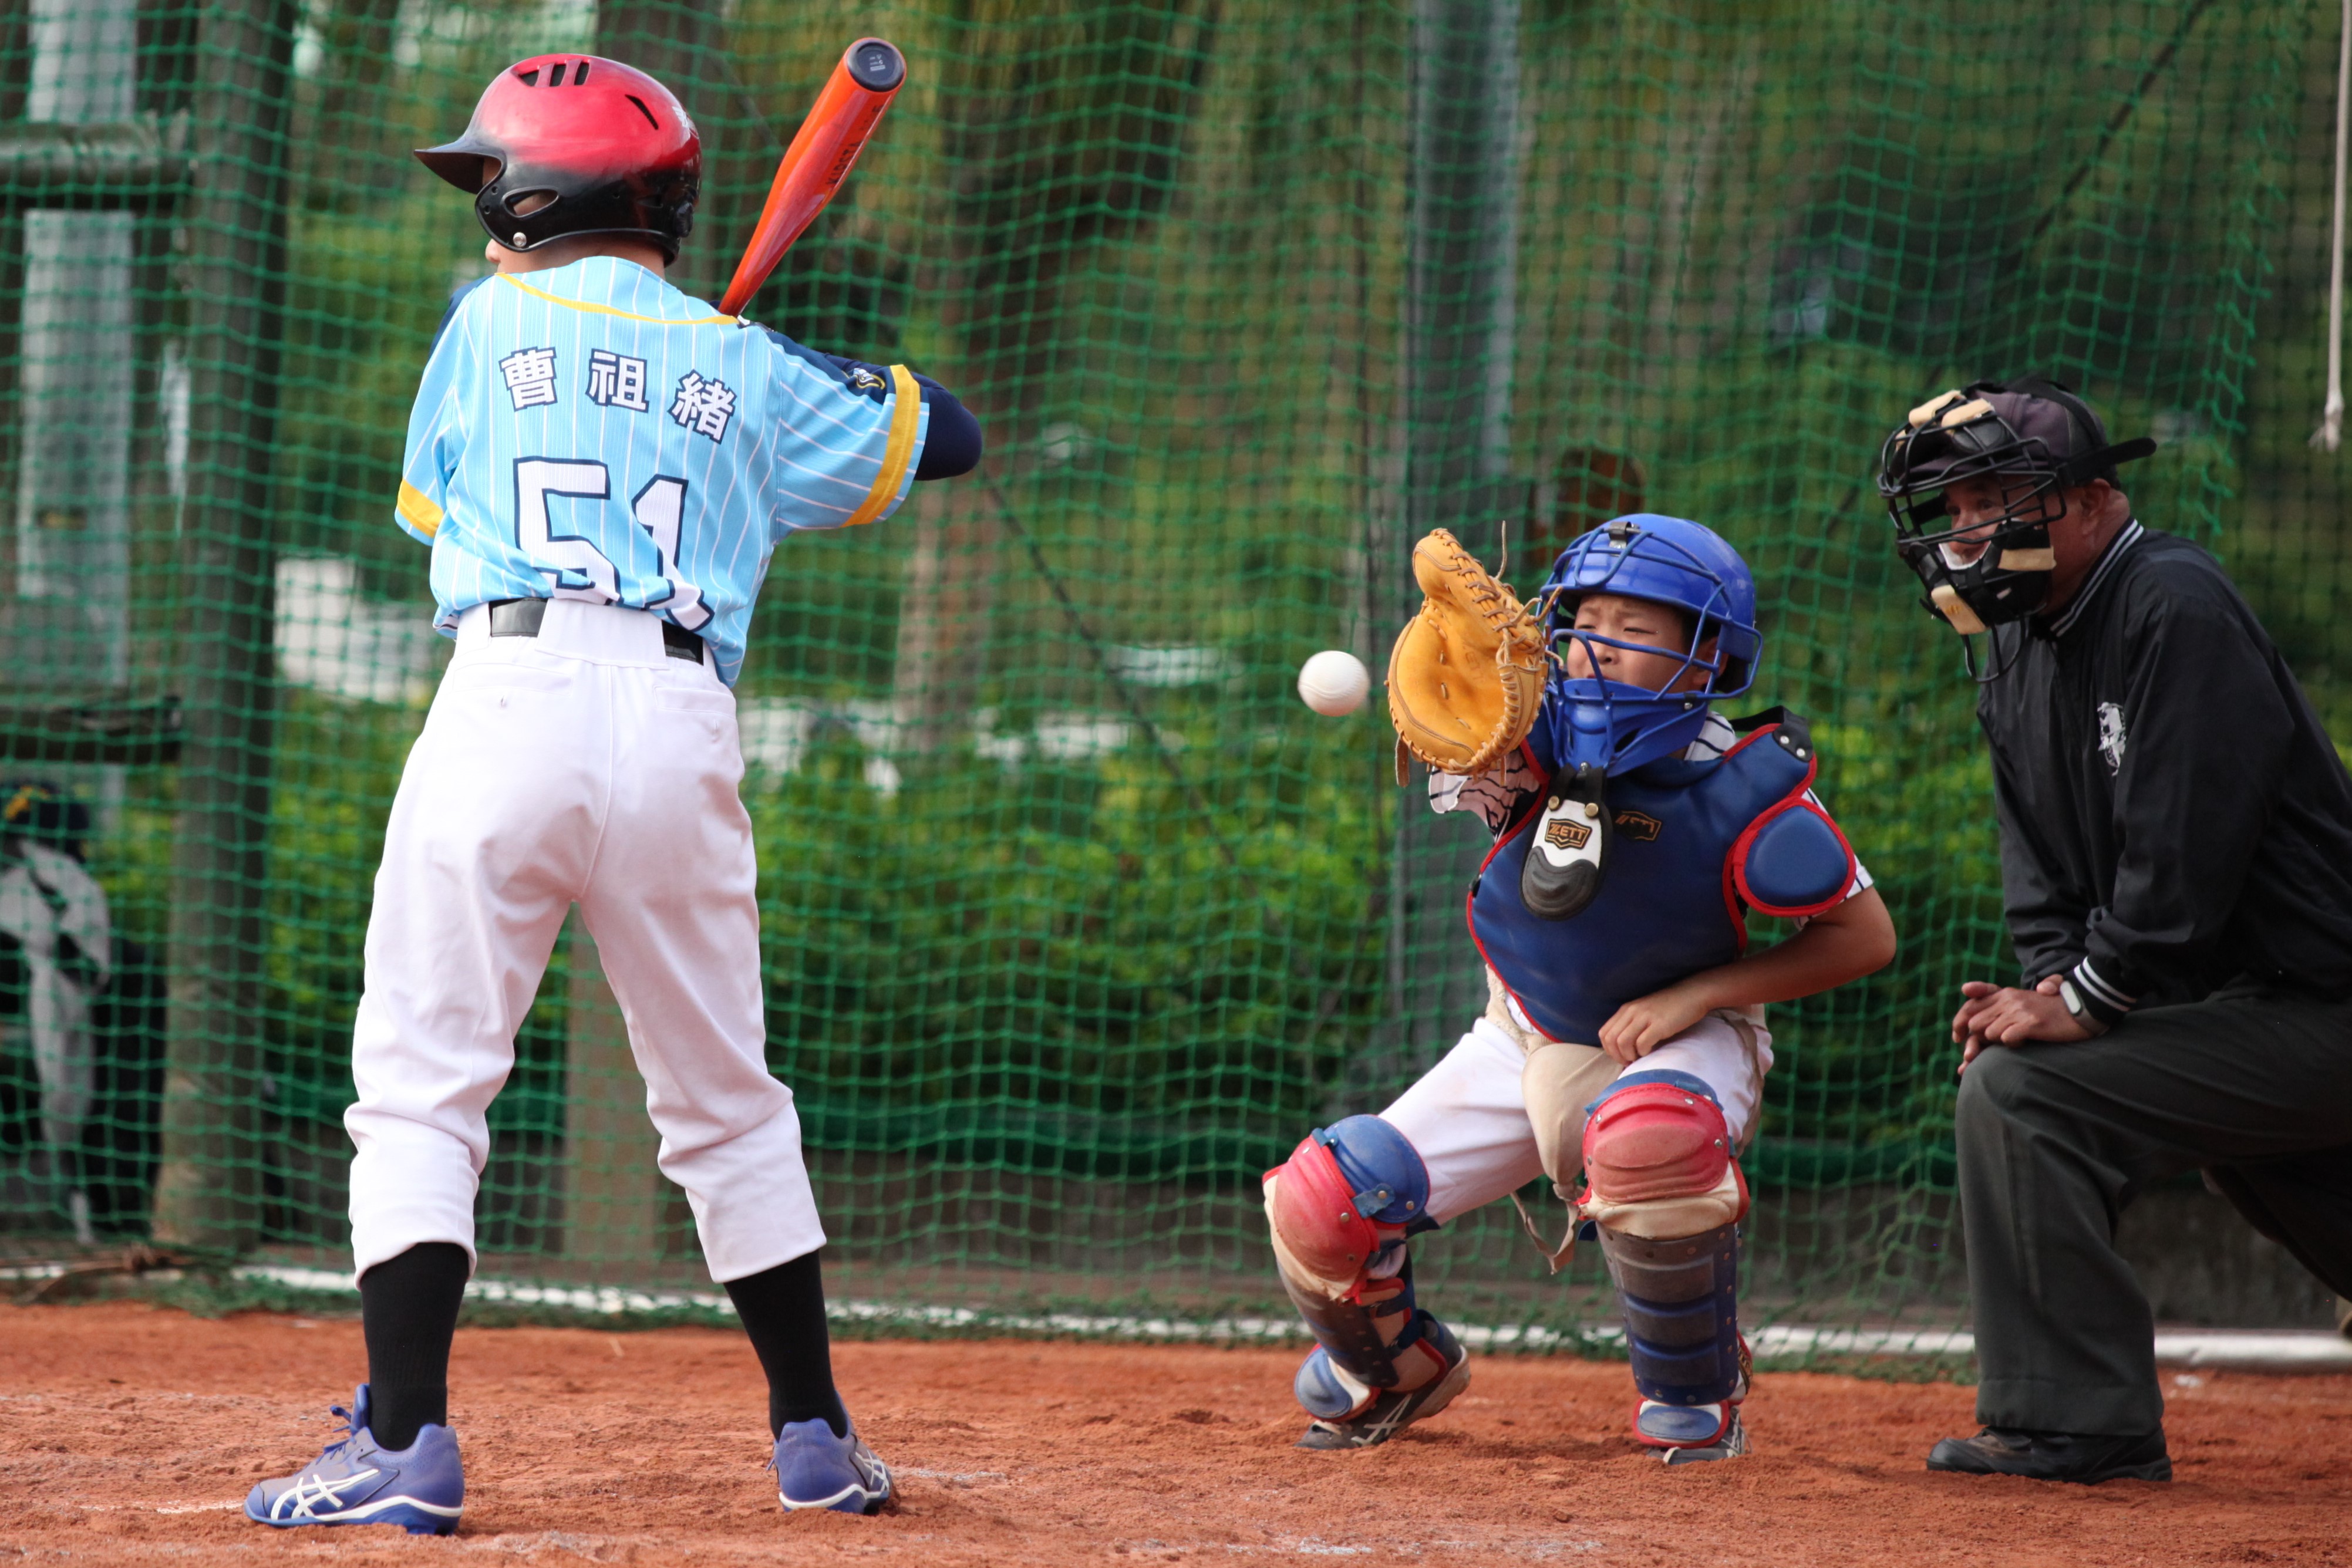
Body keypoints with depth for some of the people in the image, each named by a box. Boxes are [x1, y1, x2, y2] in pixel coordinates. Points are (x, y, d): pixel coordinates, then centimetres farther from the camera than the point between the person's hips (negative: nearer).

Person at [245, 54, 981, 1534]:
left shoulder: (493, 323, 12)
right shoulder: (746, 368, 17)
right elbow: (944, 436, 27)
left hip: (511, 696, -3)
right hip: (684, 727, 3)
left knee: (421, 1090, -2)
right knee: (728, 1107, 16)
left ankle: (405, 1442, -15)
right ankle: (817, 1435, 20)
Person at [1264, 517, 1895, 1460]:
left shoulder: (1743, 790, -22)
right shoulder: (1534, 742, -16)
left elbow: (1864, 936, -15)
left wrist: (1696, 995, -21)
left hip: (1680, 1041, -4)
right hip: (1524, 1045, 4)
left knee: (1649, 1136, -41)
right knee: (1318, 1210, -7)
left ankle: (1695, 1400, -16)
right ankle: (1398, 1369, 29)